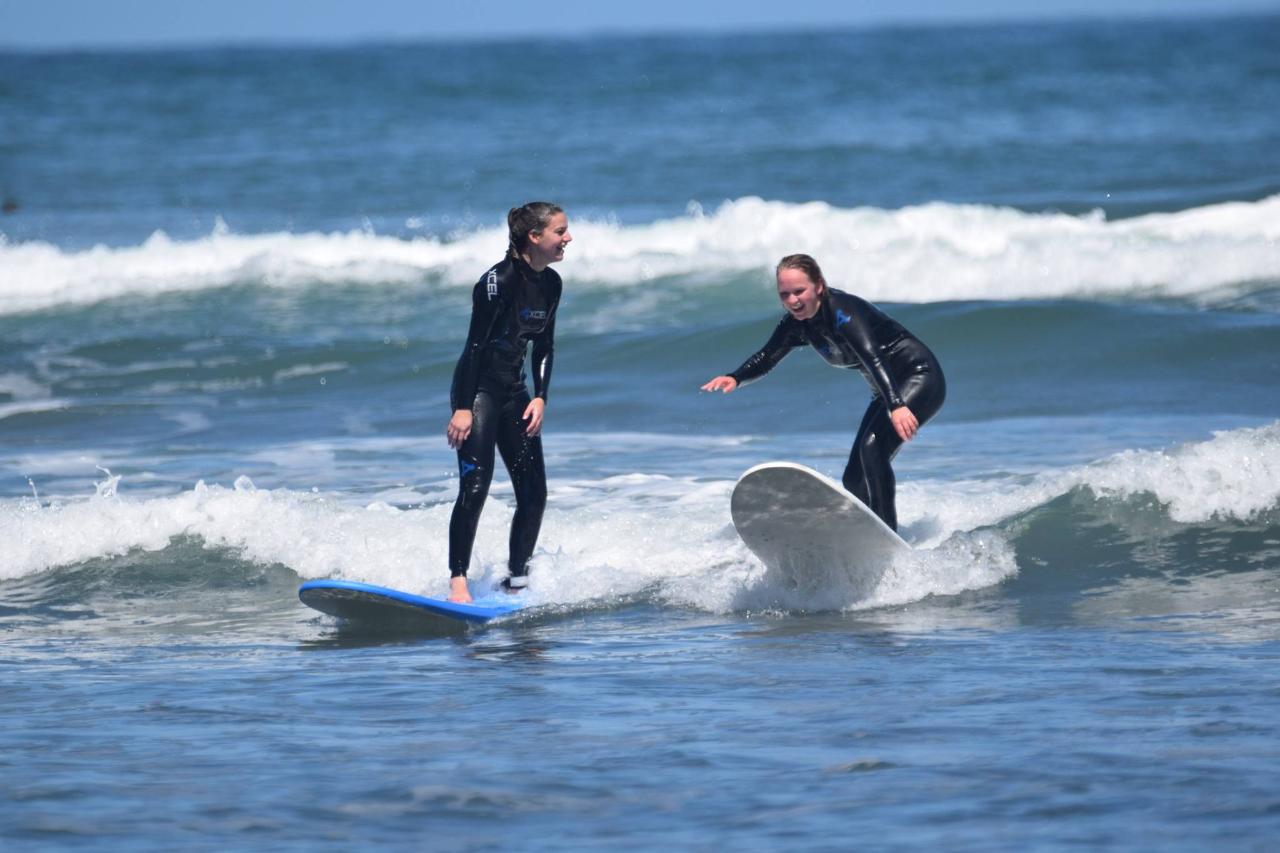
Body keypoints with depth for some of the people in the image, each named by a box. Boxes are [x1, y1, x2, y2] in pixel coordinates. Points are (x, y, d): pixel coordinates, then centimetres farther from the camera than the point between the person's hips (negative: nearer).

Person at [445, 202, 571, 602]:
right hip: (477, 390, -8)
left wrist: (540, 397, 2)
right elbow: (475, 344, -19)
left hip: (513, 393, 8)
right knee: (475, 486, -17)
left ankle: (517, 581, 13)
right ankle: (458, 582, -16)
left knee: (534, 494, 5)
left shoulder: (551, 284, 5)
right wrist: (462, 407, -22)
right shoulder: (499, 280, -18)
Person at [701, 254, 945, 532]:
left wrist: (896, 405, -52)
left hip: (921, 379, -10)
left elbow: (873, 357, -38)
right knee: (854, 479, 5)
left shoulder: (842, 311, -25)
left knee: (872, 447, -29)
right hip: (889, 392, 10)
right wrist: (735, 378, -16)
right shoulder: (797, 324, 0)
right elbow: (765, 358, 6)